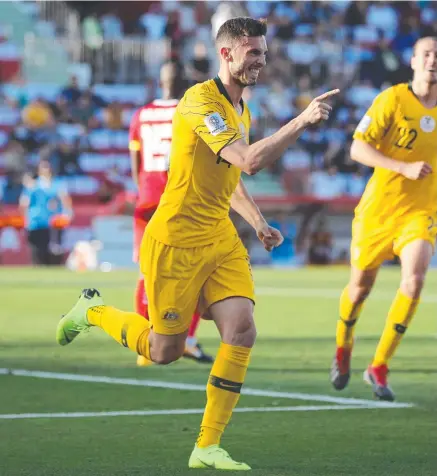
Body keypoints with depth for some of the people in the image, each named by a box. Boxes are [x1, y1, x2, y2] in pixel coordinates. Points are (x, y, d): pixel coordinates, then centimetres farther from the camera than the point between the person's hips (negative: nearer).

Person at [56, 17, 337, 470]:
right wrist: (302, 120, -29)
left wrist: (258, 222, 15)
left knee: (242, 333, -10)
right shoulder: (200, 102, -18)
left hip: (220, 238, 8)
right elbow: (251, 160, -30)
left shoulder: (240, 110, 12)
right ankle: (93, 311, 31)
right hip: (176, 241, -8)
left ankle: (207, 448, -4)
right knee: (164, 351, 3)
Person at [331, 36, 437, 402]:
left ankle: (379, 367, -9)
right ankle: (343, 350, 41)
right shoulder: (392, 100, -12)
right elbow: (358, 149, -17)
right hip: (379, 208, -2)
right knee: (361, 284, 11)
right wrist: (405, 168, -26)